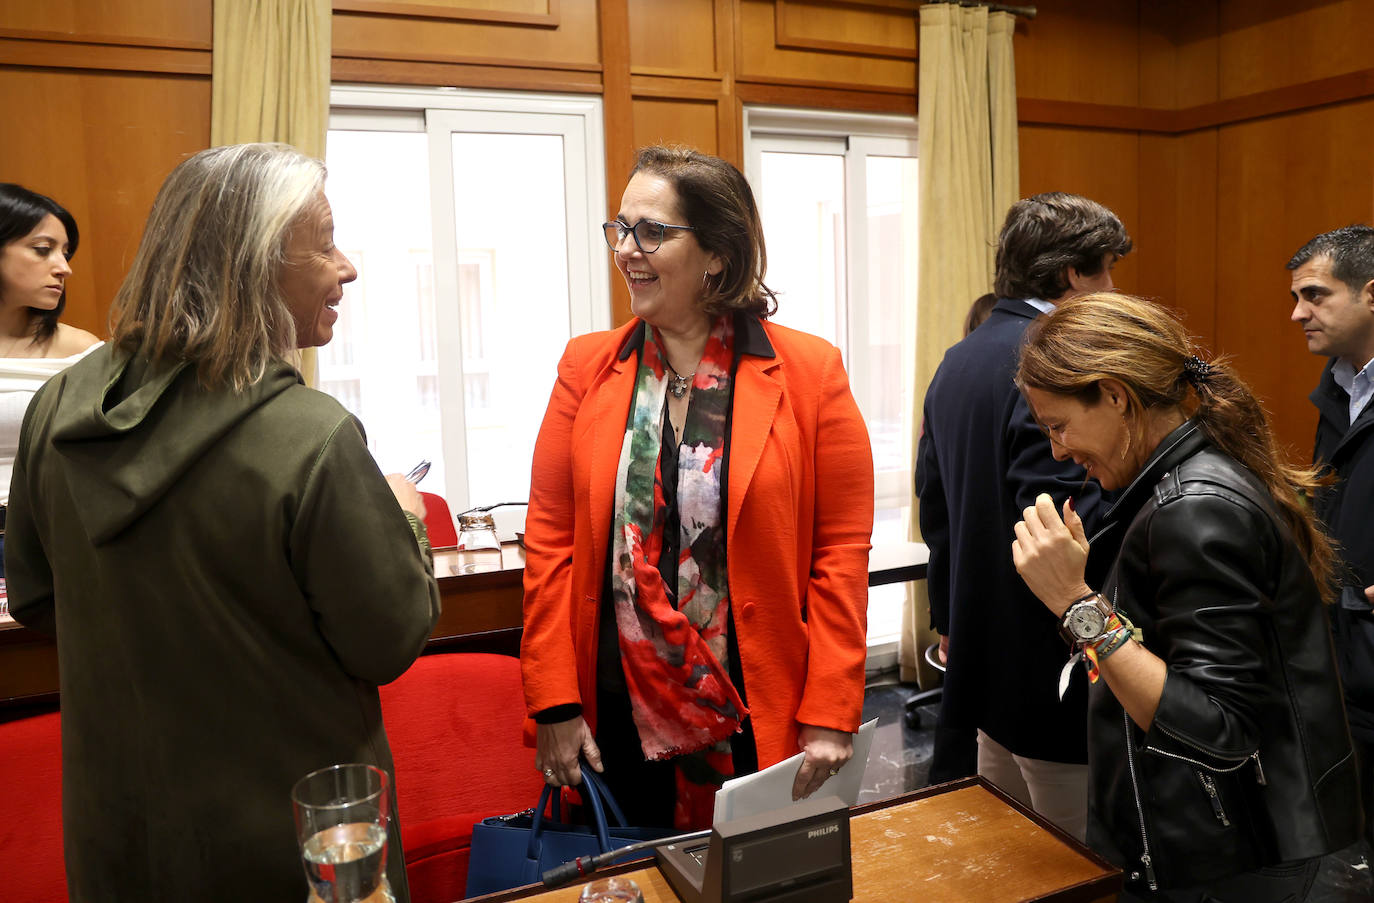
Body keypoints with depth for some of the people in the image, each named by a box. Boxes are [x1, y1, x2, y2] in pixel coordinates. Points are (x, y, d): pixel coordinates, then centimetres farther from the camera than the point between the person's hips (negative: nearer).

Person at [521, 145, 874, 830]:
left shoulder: (810, 374, -7)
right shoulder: (587, 367, 0)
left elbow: (841, 553, -6)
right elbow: (551, 539, 0)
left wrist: (830, 715, -9)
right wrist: (554, 703, -3)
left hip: (764, 720, -1)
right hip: (620, 717, 2)